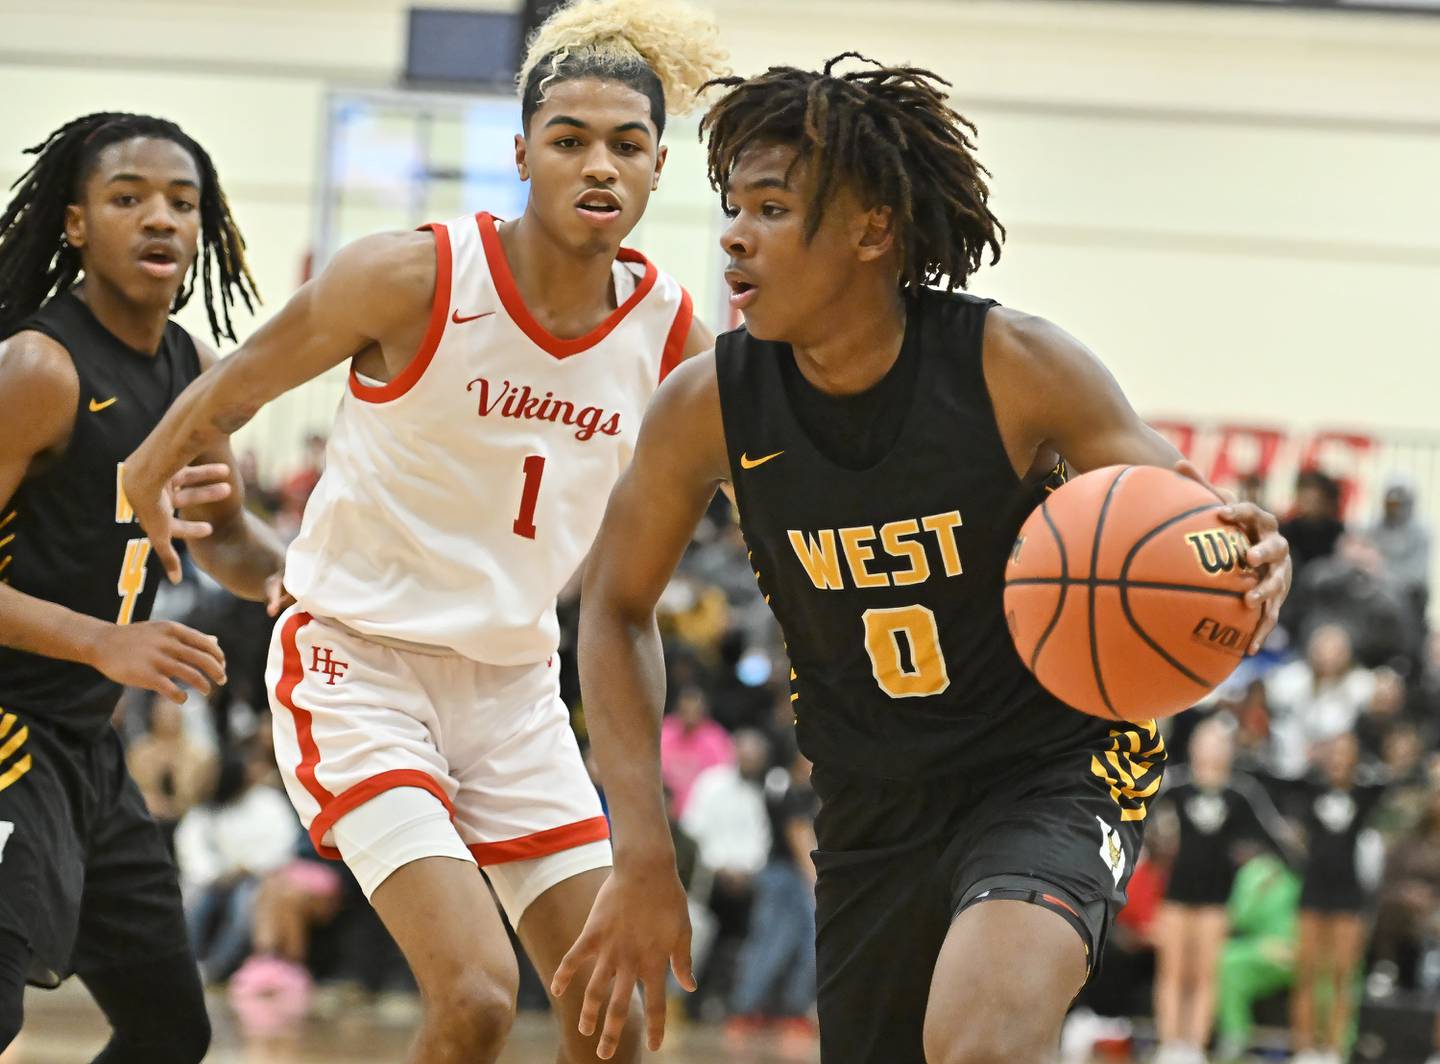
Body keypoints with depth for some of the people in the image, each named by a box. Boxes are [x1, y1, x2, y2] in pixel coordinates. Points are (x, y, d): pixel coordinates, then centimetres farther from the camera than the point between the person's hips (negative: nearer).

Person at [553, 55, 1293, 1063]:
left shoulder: (1016, 367, -19)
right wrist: (644, 853, -4)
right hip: (872, 811, 4)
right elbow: (618, 608, 4)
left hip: (1056, 771, -4)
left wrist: (1250, 570, -38)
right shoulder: (706, 405, -11)